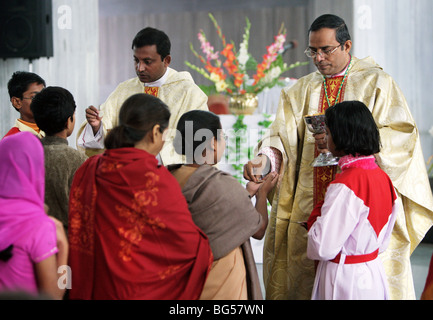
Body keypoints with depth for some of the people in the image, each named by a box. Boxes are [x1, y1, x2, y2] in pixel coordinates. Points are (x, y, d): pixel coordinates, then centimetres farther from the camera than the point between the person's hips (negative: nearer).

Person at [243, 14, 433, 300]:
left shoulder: (376, 83, 3)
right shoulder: (302, 90, 14)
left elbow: (401, 136, -7)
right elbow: (283, 137, 3)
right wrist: (264, 160, -19)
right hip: (310, 207, 4)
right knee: (305, 274, 3)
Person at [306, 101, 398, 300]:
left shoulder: (345, 186, -24)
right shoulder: (382, 177, 3)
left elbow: (323, 249, -24)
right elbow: (383, 240, 12)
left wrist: (315, 215, -6)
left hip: (345, 278, -8)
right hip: (374, 274, 8)